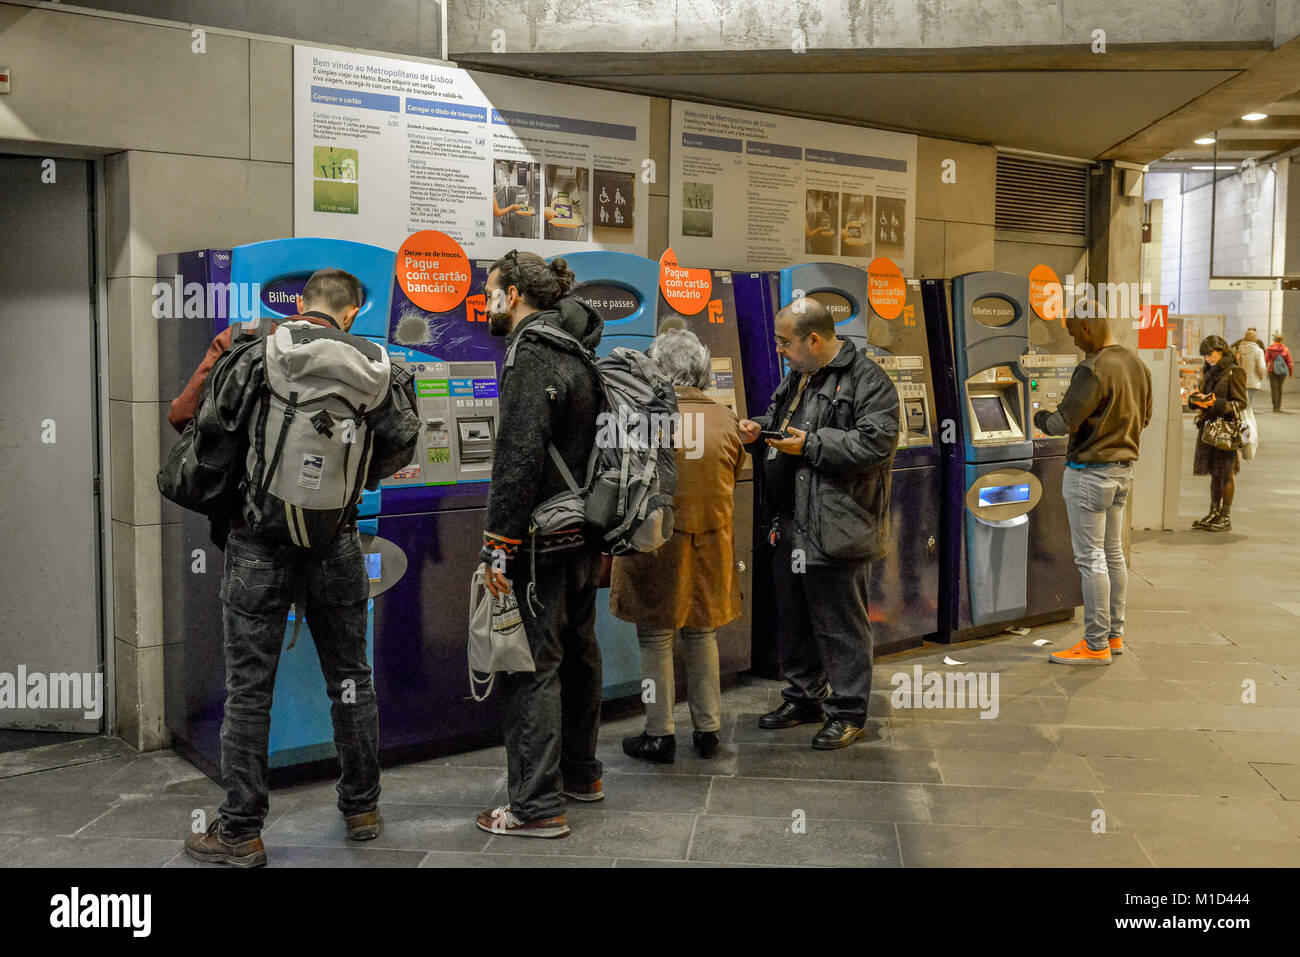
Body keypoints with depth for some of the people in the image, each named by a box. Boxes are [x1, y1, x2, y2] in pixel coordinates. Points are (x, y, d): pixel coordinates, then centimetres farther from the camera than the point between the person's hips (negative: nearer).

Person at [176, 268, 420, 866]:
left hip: (259, 545, -1)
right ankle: (361, 808, 26)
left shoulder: (249, 345, -2)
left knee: (249, 689, 6)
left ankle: (240, 833, 12)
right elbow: (402, 435, -5)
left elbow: (184, 416, -2)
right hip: (336, 543, 2)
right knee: (349, 678, 15)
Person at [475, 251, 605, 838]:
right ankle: (581, 774, 33)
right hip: (585, 536, 10)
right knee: (578, 653, 18)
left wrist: (499, 544, -20)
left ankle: (538, 806, 2)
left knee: (531, 667, -4)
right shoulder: (577, 353, 15)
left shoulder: (532, 356, -15)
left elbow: (519, 456, -22)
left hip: (540, 540, -10)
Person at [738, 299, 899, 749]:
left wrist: (810, 445, -20)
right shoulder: (794, 379, 17)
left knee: (841, 626, 1)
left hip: (836, 528, -9)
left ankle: (848, 712, 15)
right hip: (790, 526, 9)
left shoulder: (867, 381, -11)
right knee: (793, 620, 18)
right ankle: (805, 698, 33)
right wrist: (759, 431, 6)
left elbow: (876, 444, -21)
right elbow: (778, 423, 29)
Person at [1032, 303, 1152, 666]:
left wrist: (1040, 417, 0)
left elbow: (1064, 422, -20)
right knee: (1113, 554, 15)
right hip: (1123, 469, 9)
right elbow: (1144, 418, 17)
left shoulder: (1093, 371, -21)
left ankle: (1096, 644, 2)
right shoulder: (1137, 364, 8)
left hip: (1089, 471, -9)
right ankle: (1114, 635, 24)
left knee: (1091, 558, -3)